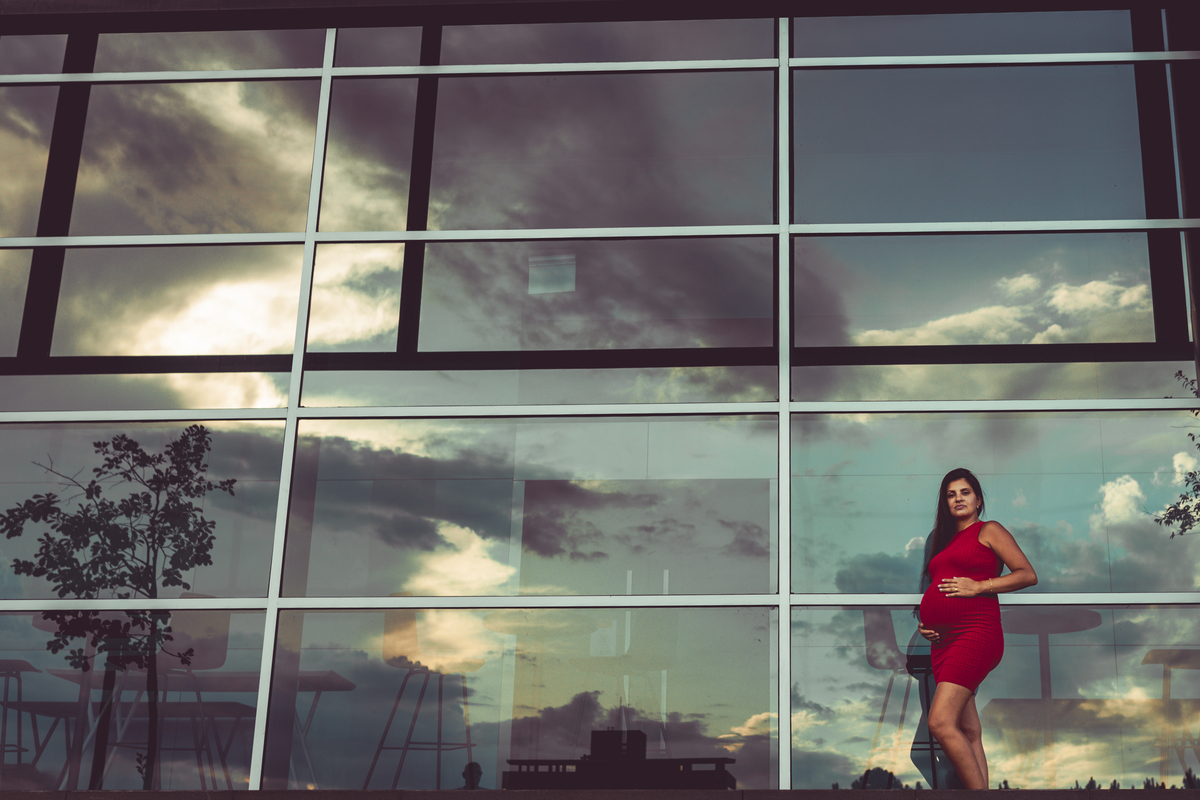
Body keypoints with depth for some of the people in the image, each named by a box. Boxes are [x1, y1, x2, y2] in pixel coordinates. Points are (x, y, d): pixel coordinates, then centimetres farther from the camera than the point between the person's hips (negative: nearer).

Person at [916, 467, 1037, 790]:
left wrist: (977, 587, -10)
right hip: (942, 639, 7)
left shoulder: (989, 530, 6)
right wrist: (924, 622, 12)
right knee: (969, 732, 2)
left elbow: (1028, 574, -3)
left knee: (940, 721, -20)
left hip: (975, 631, -7)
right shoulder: (944, 540, 25)